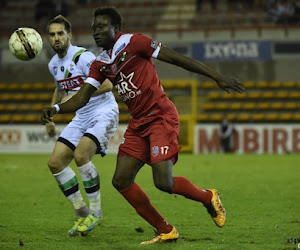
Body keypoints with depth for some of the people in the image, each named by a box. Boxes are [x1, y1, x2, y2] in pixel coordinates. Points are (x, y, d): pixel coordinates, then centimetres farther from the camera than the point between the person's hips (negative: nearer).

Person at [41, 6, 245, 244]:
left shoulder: (133, 42, -9)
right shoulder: (100, 64, 11)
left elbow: (176, 58, -10)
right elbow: (82, 98, 6)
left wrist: (217, 77, -12)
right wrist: (56, 108, -15)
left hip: (161, 117, -8)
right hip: (138, 124, 8)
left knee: (163, 182, -18)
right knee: (121, 180, -2)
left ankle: (208, 198, 12)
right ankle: (165, 231, 9)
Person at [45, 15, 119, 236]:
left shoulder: (82, 57, -17)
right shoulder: (54, 64, 8)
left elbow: (107, 85, -25)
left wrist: (78, 95, -27)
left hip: (104, 112, -8)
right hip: (82, 117, 9)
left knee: (81, 154, -29)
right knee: (55, 162, -4)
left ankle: (95, 210, -12)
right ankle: (82, 213, 7)